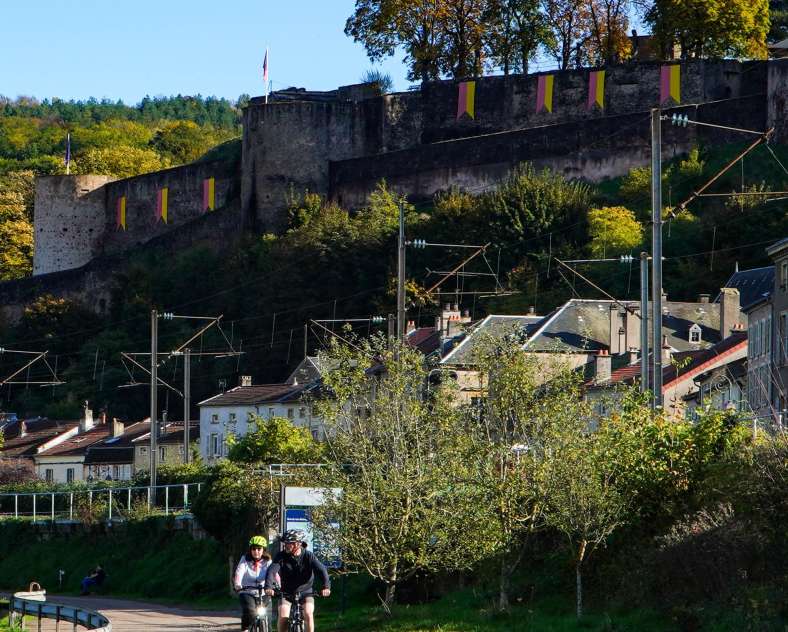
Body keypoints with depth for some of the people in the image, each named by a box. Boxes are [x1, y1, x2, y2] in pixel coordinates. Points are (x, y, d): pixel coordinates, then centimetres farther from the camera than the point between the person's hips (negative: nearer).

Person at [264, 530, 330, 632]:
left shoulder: (308, 556, -14)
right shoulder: (281, 556, -13)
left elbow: (321, 569, -25)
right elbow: (272, 570, -25)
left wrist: (326, 586, -43)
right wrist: (268, 587, -44)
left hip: (305, 592, -1)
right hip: (286, 592, 1)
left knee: (308, 615, -22)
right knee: (283, 618, -18)